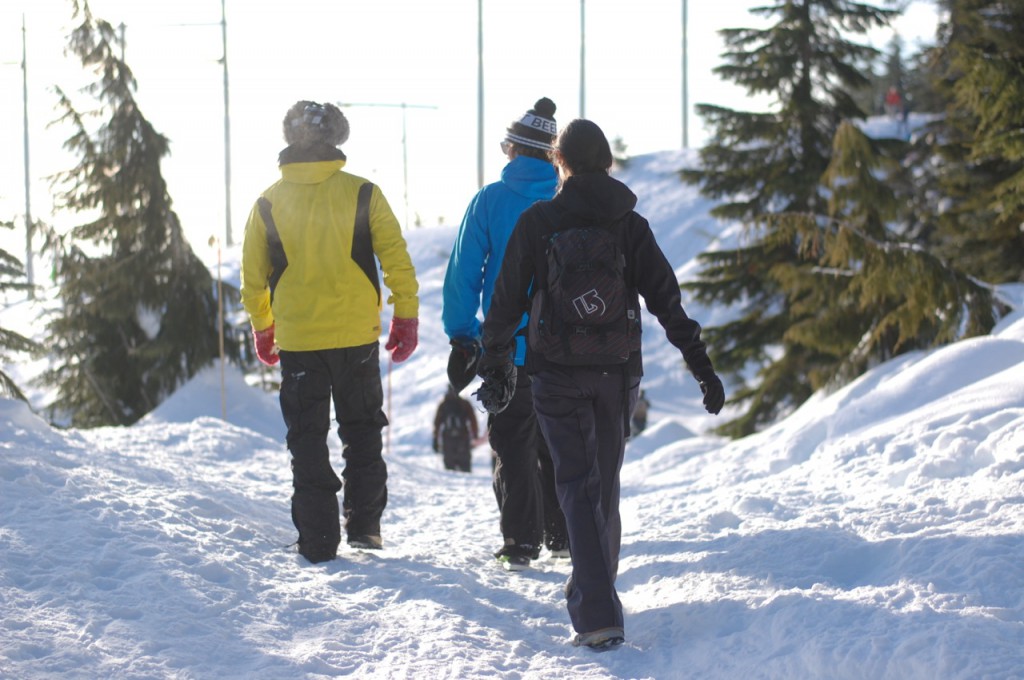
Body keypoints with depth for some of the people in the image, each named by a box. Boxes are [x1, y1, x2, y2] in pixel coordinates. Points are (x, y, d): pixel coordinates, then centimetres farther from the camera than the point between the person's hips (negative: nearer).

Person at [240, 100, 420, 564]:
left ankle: (318, 541, 6)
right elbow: (397, 260, -5)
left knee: (307, 440, 8)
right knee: (362, 431, 17)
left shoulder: (268, 204, -2)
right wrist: (406, 317, 5)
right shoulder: (362, 194, -5)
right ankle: (364, 525, 16)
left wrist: (261, 329, 19)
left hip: (297, 339, 0)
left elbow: (253, 276, 5)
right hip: (357, 335, 0)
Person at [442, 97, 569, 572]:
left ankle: (521, 543, 1)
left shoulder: (490, 201, -6)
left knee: (513, 444, 4)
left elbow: (463, 273, -6)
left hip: (509, 347, -3)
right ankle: (562, 537, 18)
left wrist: (461, 336, 2)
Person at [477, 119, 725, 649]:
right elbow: (665, 298, -1)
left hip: (558, 373, -3)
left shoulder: (537, 222, -4)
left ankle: (598, 615, -17)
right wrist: (702, 367, 1)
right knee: (605, 482, 18)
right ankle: (595, 588, 32)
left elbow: (507, 299, -3)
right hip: (618, 374, 3)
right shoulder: (630, 225, 3)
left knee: (578, 486, -4)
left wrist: (494, 367, 6)